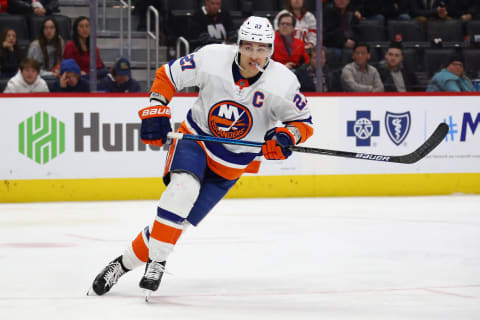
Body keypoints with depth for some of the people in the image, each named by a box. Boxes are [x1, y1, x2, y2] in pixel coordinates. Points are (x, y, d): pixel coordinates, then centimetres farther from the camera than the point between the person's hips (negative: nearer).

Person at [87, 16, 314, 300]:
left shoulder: (282, 82, -18)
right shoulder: (212, 58, -18)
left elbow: (304, 121, -5)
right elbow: (167, 75, -3)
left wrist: (289, 135, -26)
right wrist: (156, 110, -15)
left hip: (230, 164, 1)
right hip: (196, 138, -1)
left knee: (181, 220, -8)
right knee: (183, 189, -31)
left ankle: (124, 264, 3)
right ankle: (157, 261, -21)